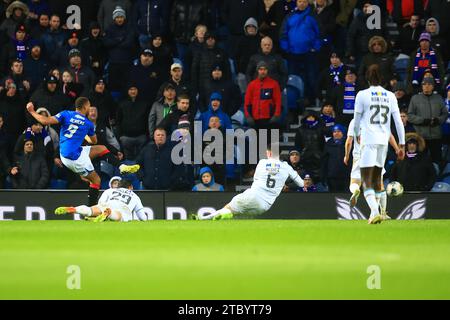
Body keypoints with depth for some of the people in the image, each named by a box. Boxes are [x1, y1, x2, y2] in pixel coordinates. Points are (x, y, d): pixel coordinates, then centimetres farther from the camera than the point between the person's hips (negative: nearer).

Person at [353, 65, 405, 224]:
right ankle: (375, 212, 21)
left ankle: (375, 212, -24)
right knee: (377, 179, 18)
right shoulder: (390, 96, 5)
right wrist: (401, 145, 7)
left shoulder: (362, 95, -4)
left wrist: (358, 135, 26)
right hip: (384, 141, 4)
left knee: (367, 181, -6)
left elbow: (357, 119, 6)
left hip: (368, 140, -4)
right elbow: (398, 122, 3)